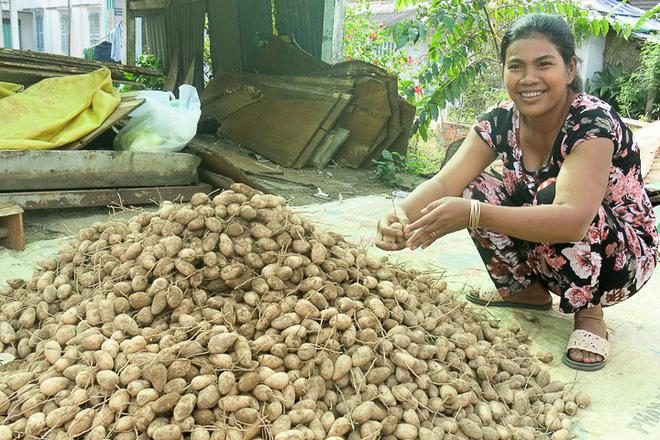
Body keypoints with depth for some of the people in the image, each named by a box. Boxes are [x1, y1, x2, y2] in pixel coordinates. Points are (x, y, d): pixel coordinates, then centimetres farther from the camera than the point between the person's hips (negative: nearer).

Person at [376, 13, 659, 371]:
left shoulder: (594, 123, -27)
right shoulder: (500, 121, -10)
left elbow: (573, 220, -42)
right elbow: (445, 183, -23)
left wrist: (473, 214, -53)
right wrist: (402, 215, -44)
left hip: (622, 257, -5)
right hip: (550, 259, 5)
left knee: (551, 193, -33)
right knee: (474, 188, -14)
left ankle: (589, 313, -9)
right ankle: (528, 290, 8)